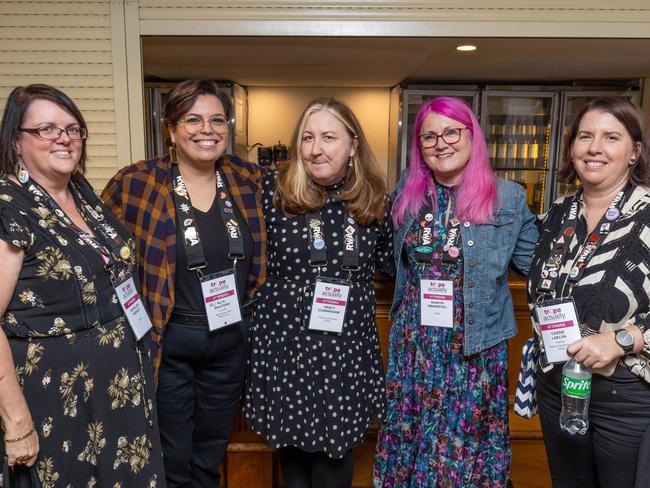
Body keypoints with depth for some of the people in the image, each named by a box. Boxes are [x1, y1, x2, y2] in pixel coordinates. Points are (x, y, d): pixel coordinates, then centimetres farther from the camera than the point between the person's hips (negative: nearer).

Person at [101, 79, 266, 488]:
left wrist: (251, 307, 8)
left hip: (232, 339, 4)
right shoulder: (136, 184, -13)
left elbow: (264, 253, 13)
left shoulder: (250, 180, -1)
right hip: (168, 340, -3)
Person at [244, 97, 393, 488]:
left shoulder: (375, 199, -2)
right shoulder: (274, 191, -8)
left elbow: (389, 260, 14)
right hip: (286, 340, -1)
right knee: (292, 443, 18)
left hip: (348, 347, 1)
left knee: (336, 453, 15)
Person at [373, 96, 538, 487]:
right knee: (409, 436, 16)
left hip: (476, 347, -2)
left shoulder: (509, 198, -6)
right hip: (413, 342, 3)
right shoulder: (408, 190, 2)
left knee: (463, 443, 11)